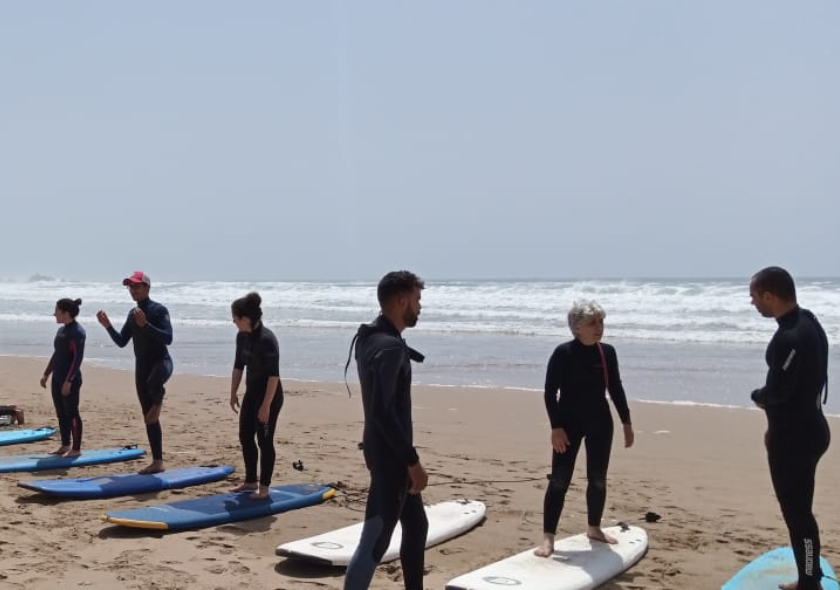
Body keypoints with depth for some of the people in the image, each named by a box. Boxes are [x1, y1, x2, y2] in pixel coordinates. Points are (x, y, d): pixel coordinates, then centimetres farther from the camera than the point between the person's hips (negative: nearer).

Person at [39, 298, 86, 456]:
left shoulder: (77, 332, -15)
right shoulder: (61, 330, 12)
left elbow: (78, 358, -19)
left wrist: (69, 380, -22)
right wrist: (46, 374, 21)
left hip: (70, 380, -9)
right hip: (58, 378, 9)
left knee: (71, 413, -3)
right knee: (61, 413, 13)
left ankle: (76, 449, 5)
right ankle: (65, 446, 22)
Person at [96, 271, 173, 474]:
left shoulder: (159, 310, -9)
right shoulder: (132, 314, 12)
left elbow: (168, 338, -21)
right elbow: (121, 342, 14)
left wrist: (146, 325, -29)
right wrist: (108, 326, 1)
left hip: (161, 362, -7)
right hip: (141, 367, 7)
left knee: (153, 383, -43)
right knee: (148, 417, 6)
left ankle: (158, 402, -7)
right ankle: (157, 462, 11)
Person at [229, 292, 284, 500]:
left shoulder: (267, 339, -24)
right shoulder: (242, 336, 0)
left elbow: (274, 375, -24)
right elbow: (238, 366, 13)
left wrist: (266, 405, -24)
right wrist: (233, 394, 14)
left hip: (270, 394, -8)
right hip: (252, 393, 8)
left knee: (264, 440, -1)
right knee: (245, 437, 13)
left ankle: (264, 487, 10)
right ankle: (251, 480, 28)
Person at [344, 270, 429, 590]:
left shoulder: (372, 338, 10)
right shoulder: (389, 347, -22)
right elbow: (383, 411, -28)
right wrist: (413, 461, -24)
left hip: (389, 452, 11)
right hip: (389, 456, -11)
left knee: (416, 525, 21)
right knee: (374, 541, -6)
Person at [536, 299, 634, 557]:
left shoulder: (607, 352, 1)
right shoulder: (563, 353, -13)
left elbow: (616, 389, 11)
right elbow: (550, 393, -12)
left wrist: (626, 422, 11)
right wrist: (556, 427, -19)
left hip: (600, 423, 5)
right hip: (569, 422, -5)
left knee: (598, 479, 13)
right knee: (559, 480, -7)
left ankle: (594, 528, 32)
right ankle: (548, 537, -4)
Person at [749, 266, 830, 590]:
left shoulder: (789, 338, -25)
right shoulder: (808, 323, 9)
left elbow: (775, 392, -26)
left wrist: (757, 396, -3)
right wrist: (777, 423, 20)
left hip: (794, 436, -10)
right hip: (807, 427, 10)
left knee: (797, 513, -1)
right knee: (799, 510, 19)